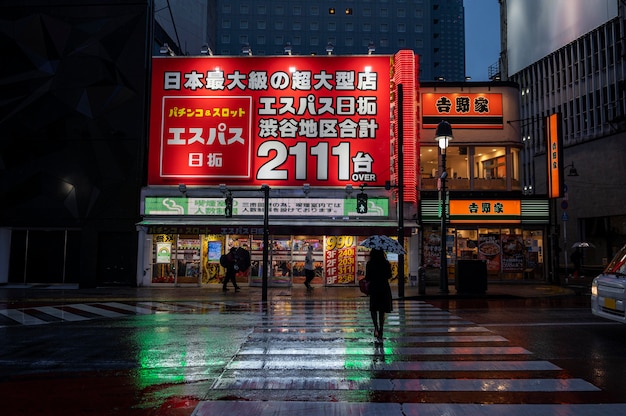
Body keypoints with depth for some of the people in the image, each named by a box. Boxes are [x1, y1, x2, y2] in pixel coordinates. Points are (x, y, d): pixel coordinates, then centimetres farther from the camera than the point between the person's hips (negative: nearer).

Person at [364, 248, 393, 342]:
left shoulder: (369, 264, -7)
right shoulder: (386, 263, -3)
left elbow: (367, 278, -6)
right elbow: (389, 276, 5)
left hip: (373, 288, -1)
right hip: (385, 288, 2)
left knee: (373, 309, 14)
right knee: (382, 311, 9)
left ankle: (376, 327, -8)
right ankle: (380, 334, 9)